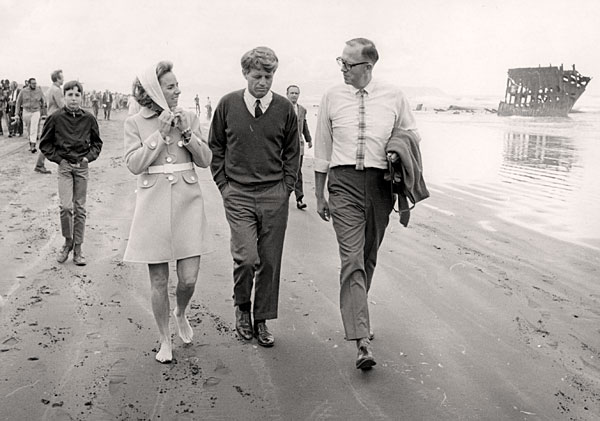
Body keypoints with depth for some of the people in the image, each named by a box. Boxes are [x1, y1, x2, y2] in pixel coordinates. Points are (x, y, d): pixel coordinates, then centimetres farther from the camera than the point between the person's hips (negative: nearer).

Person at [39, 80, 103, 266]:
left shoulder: (88, 118, 0)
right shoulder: (56, 117, -5)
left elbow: (97, 142, 13)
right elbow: (45, 143, 4)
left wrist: (89, 157, -2)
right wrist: (58, 159, -4)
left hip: (82, 167, 2)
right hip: (64, 166, -2)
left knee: (80, 209, 5)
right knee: (66, 206, -12)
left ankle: (77, 248, 13)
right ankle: (67, 242, 10)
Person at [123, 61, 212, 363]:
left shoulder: (189, 117, 6)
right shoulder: (135, 123, 1)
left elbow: (206, 160, 3)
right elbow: (134, 165, -8)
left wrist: (186, 132, -11)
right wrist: (160, 132, -12)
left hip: (187, 202, 2)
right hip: (153, 205, -1)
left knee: (189, 278, 0)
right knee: (159, 281, 5)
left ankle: (180, 313, 34)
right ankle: (164, 340, 24)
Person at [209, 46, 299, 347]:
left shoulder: (284, 108, 2)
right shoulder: (227, 105, 0)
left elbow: (292, 151, 12)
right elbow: (215, 147, 10)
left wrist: (286, 186, 4)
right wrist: (223, 184, 3)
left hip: (275, 196, 1)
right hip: (238, 194, -1)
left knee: (270, 261, 4)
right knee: (246, 257, -12)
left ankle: (262, 320, 21)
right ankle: (241, 307, 17)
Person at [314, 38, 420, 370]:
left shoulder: (393, 97, 3)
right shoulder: (332, 97, 4)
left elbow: (411, 134, 18)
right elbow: (321, 149, 10)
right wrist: (319, 195, 11)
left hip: (380, 183, 2)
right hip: (344, 183, -1)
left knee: (369, 258, 13)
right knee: (352, 259, -12)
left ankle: (356, 315, 36)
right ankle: (362, 340, -16)